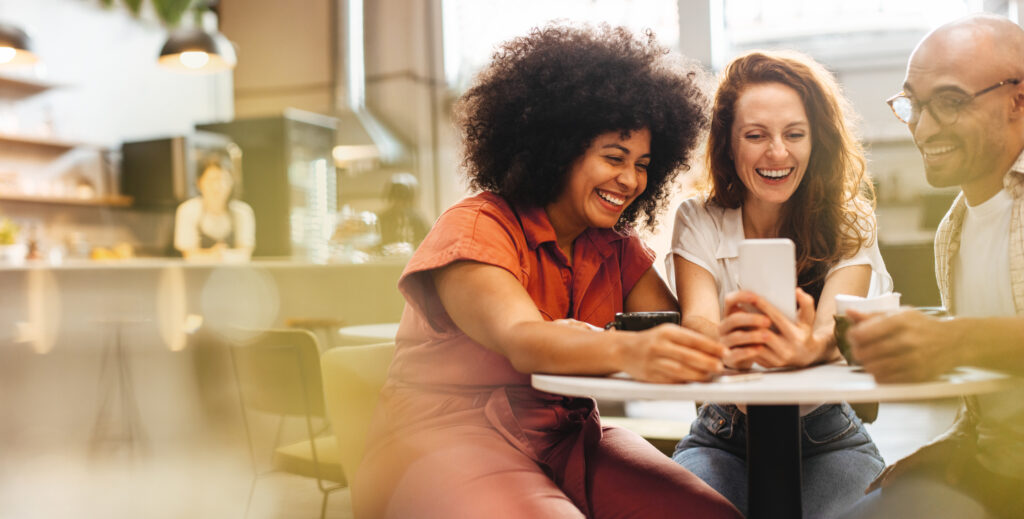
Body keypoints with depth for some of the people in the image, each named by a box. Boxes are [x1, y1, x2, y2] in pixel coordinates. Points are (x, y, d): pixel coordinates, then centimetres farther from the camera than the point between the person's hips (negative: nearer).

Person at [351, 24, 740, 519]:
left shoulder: (617, 249, 10)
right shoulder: (475, 228, -11)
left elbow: (681, 333, -3)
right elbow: (520, 340, -29)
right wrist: (627, 352, -48)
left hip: (567, 439, 6)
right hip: (451, 437, -6)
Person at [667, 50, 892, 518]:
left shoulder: (850, 225, -5)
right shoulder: (698, 222, -4)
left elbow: (835, 326, -23)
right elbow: (696, 318, -21)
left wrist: (810, 346, -49)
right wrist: (724, 342, -48)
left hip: (826, 438, 0)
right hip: (722, 438, 0)